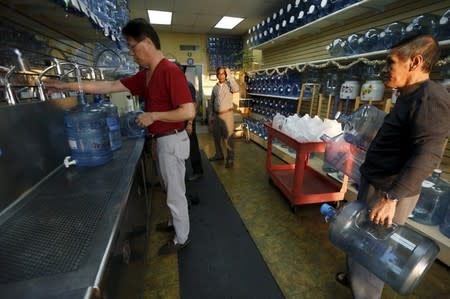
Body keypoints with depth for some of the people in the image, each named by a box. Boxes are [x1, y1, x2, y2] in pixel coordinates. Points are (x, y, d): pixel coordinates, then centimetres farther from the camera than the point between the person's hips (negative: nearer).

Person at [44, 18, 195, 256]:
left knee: (175, 193, 6)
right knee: (171, 189, 23)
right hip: (162, 140, 9)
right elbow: (111, 86, 13)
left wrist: (153, 116, -18)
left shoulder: (170, 71, -18)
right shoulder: (144, 75, 11)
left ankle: (182, 238, 26)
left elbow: (188, 112, -25)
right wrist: (68, 85, 13)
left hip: (172, 141, -9)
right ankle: (176, 222, 45)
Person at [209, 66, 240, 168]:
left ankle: (230, 159, 8)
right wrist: (210, 115, 9)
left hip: (227, 114, -6)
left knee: (228, 138, -2)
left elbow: (236, 89, -28)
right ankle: (219, 154, 32)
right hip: (216, 115, 6)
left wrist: (229, 75, -21)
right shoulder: (215, 87, 10)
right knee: (216, 136, 15)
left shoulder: (229, 85, -5)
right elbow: (212, 102, 14)